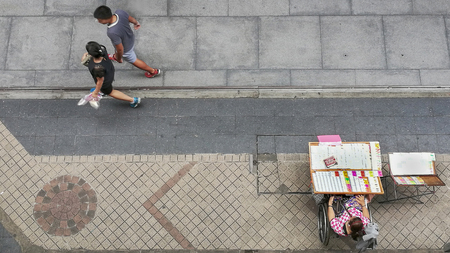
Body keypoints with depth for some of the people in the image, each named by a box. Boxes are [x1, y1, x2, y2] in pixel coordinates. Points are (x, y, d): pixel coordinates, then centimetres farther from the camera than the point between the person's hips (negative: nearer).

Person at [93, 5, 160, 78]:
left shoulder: (112, 32, -45)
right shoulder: (120, 12, -30)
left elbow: (120, 49, -30)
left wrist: (119, 59, -9)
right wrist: (136, 23, 17)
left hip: (126, 49, -6)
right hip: (130, 37, 6)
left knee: (133, 60, 25)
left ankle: (153, 71, 44)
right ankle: (115, 56, 74)